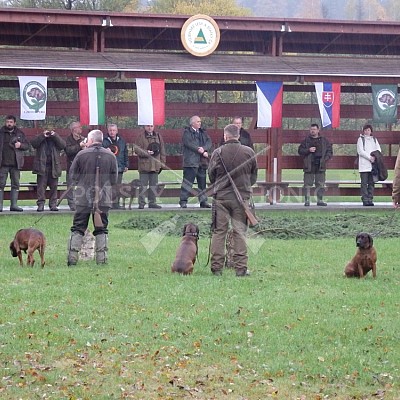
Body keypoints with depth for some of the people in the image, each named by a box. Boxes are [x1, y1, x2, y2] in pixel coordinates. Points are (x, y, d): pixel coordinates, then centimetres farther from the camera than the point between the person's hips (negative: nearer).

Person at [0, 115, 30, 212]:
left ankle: (14, 204, 10)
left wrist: (20, 145, -9)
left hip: (15, 164, 2)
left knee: (15, 184, 5)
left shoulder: (20, 134, 10)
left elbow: (27, 145, 13)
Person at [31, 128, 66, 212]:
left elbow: (63, 145, -7)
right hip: (42, 166, -1)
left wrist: (55, 135, -14)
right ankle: (41, 204, -2)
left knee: (54, 186, 4)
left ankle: (53, 204, 10)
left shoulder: (56, 139, 11)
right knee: (41, 186, -4)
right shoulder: (40, 138, 8)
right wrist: (43, 135, -16)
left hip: (54, 166, 1)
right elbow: (34, 144, -10)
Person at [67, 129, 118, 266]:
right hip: (103, 198, 1)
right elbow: (114, 179, 5)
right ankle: (101, 257, 3)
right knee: (101, 229, 8)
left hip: (83, 198, -1)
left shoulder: (81, 154, -5)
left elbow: (73, 175, 1)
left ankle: (72, 256, 0)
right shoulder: (110, 156, 0)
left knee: (78, 228, 5)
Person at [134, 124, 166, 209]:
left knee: (154, 185, 8)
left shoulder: (158, 136, 12)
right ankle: (141, 203, 0)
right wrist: (146, 153, -20)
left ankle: (152, 202, 16)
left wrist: (162, 162, 10)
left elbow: (162, 150, 15)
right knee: (143, 186, -4)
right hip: (144, 166, -4)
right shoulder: (141, 137, -1)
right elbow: (137, 150, -5)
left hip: (155, 166, 4)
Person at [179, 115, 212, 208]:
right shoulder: (187, 132, -1)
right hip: (191, 161, -6)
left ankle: (203, 201, 13)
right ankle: (183, 201, -6)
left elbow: (209, 142, 7)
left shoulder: (203, 132, 19)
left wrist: (204, 148, -15)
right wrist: (201, 152, -14)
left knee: (202, 182, 8)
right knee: (188, 181, -8)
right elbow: (189, 144, -14)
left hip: (202, 161, 6)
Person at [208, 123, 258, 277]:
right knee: (240, 232, 4)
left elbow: (211, 175, 6)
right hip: (242, 197, 1)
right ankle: (241, 268, 2)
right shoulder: (249, 152, -1)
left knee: (219, 232, 5)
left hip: (221, 197, -1)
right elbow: (254, 176, 9)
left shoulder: (218, 152, -5)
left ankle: (216, 267, 5)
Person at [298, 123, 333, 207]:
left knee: (321, 184, 2)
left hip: (320, 166, 1)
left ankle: (320, 200, 8)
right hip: (309, 166, -1)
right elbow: (300, 151, 5)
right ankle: (307, 200, 0)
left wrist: (325, 159, -4)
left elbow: (329, 151, 12)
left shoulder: (324, 140, 10)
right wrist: (308, 150, -12)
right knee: (307, 185, -3)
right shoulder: (306, 141, 8)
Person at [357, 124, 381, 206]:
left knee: (372, 183, 2)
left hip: (373, 165, 4)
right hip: (364, 165, -4)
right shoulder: (361, 139, 5)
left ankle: (370, 199, 4)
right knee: (364, 183, -7)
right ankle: (365, 200, -7)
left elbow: (378, 150, 12)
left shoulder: (374, 139, 18)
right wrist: (369, 157, -13)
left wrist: (375, 157, -8)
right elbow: (360, 151, -5)